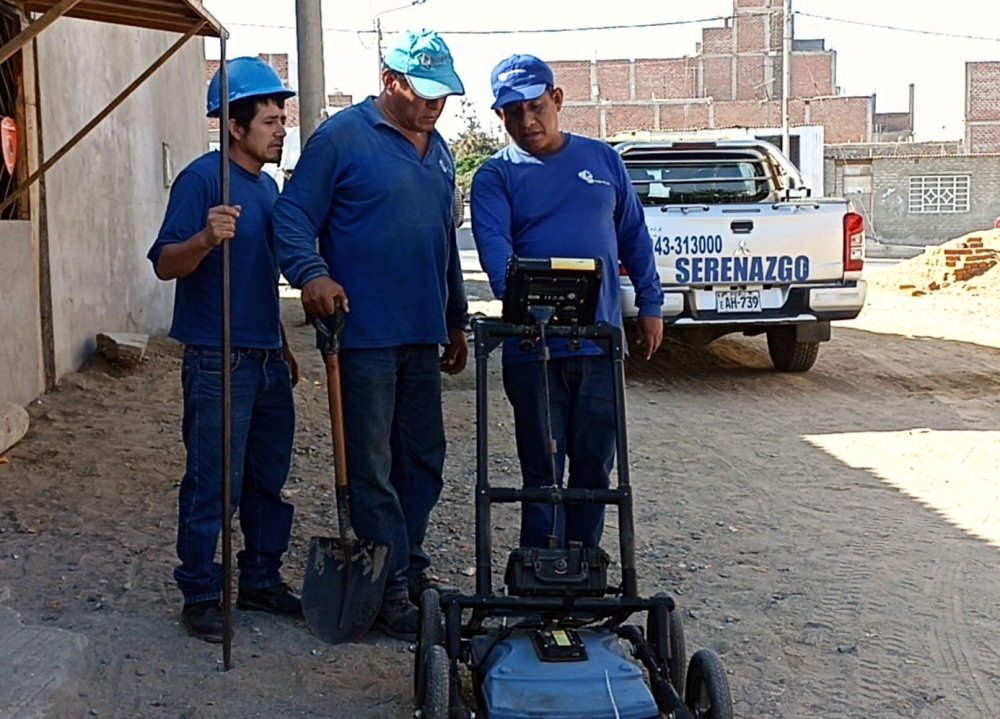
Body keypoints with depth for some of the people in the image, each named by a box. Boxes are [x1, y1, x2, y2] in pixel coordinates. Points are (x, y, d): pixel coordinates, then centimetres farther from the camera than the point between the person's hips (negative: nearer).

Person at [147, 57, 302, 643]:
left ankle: (262, 579, 26)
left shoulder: (268, 187, 15)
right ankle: (201, 595, 10)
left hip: (267, 358, 8)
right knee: (213, 485, -2)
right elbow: (165, 264, -16)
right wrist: (205, 238, -36)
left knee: (269, 480, 14)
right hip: (217, 360, -8)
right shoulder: (203, 178, -10)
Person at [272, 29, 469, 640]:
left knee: (424, 459, 14)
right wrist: (311, 273, -27)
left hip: (422, 335, 8)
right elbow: (293, 216, -9)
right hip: (365, 333, -7)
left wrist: (457, 321, 24)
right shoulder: (342, 138, -7)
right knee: (373, 469, -1)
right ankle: (392, 592, 8)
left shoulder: (438, 150, 16)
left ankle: (412, 567, 28)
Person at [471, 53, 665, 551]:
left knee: (594, 466, 11)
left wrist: (650, 304, 11)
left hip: (601, 341, 3)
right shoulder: (495, 177, 0)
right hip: (533, 346, -3)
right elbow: (494, 247, -16)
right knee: (542, 470, 3)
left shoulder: (602, 160, 10)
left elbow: (634, 236, 16)